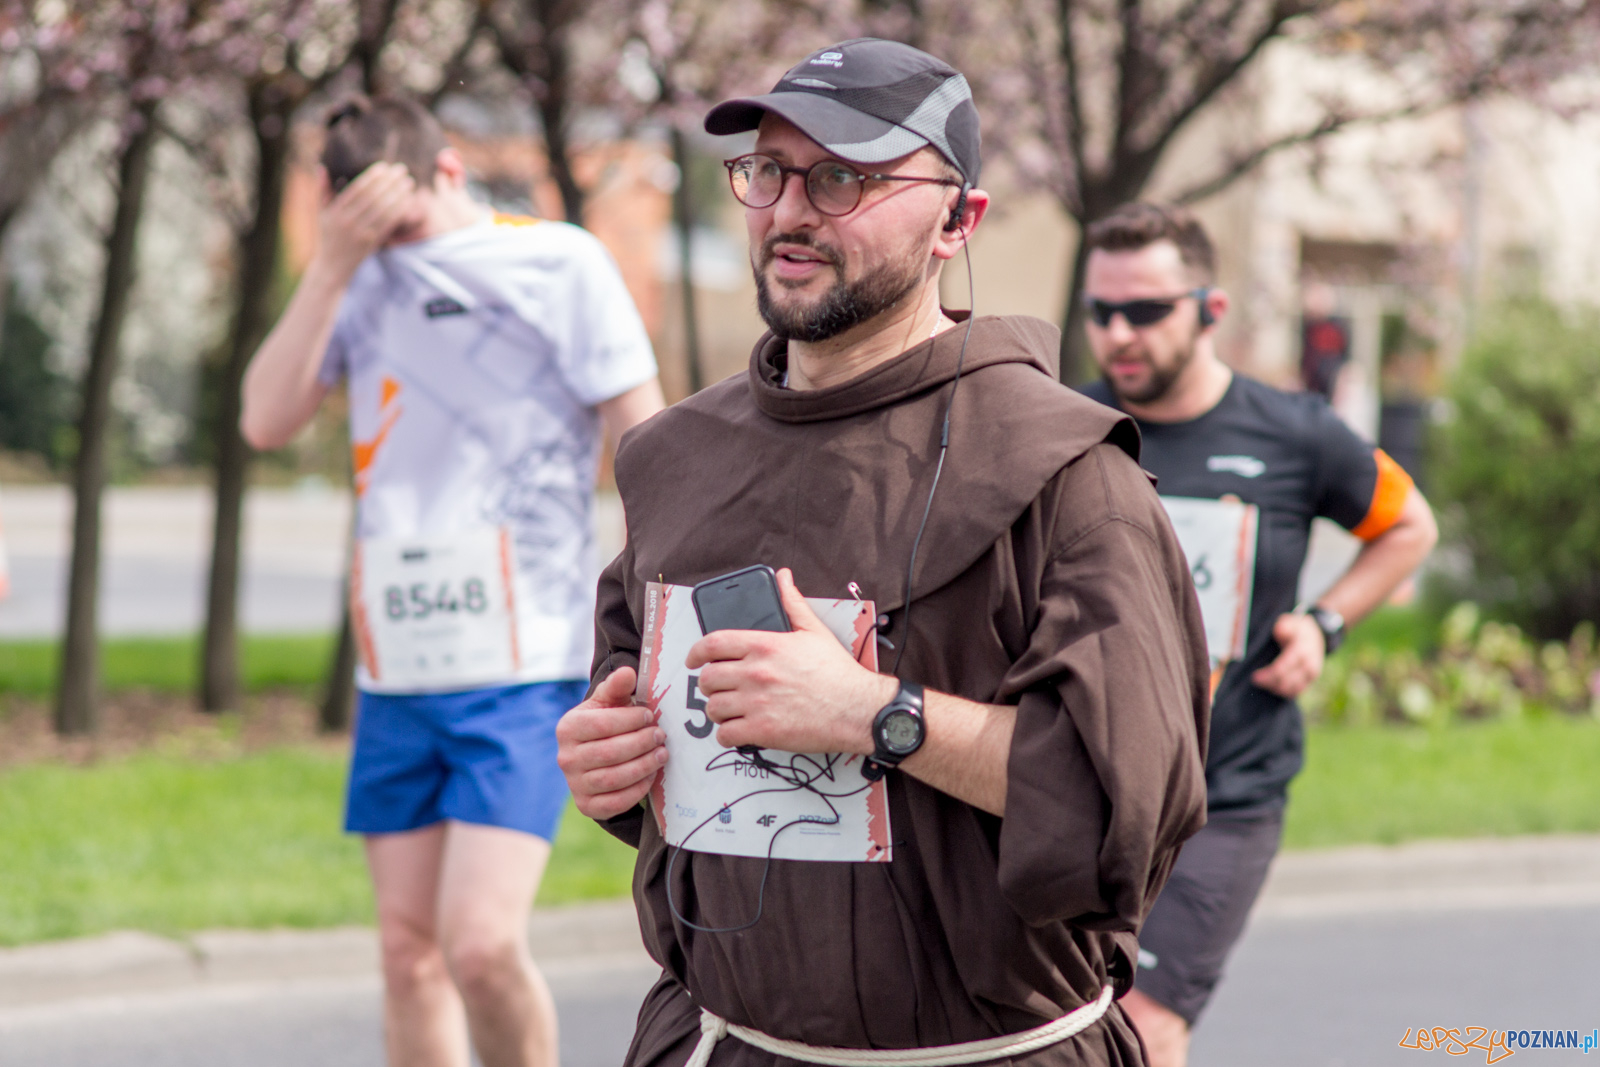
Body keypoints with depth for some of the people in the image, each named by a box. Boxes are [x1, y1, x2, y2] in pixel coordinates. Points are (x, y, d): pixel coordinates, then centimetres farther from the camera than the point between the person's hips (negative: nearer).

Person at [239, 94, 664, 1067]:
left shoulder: (558, 264, -3)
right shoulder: (364, 279, 11)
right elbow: (267, 421, -1)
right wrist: (334, 263, -10)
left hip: (525, 668, -5)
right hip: (399, 668, 5)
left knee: (481, 942, -16)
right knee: (410, 947, 6)